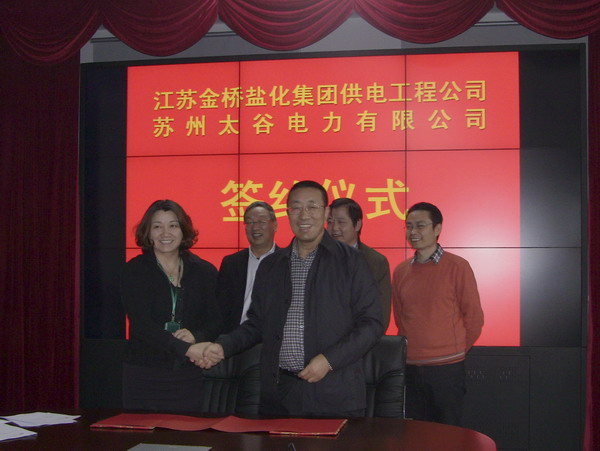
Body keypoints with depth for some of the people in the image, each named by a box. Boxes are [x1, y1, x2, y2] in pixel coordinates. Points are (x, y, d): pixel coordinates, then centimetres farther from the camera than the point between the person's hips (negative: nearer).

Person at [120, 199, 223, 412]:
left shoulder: (204, 272, 7)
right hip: (144, 377, -2)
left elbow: (216, 321, 7)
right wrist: (186, 349, -23)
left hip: (188, 377, 2)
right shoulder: (134, 271, 0)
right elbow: (141, 324, -12)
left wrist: (196, 336, -16)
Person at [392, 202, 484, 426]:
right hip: (410, 367, 4)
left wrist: (457, 349, 7)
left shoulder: (457, 267, -6)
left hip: (447, 367, -4)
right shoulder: (401, 271, 6)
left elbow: (473, 317, -1)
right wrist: (413, 348, 13)